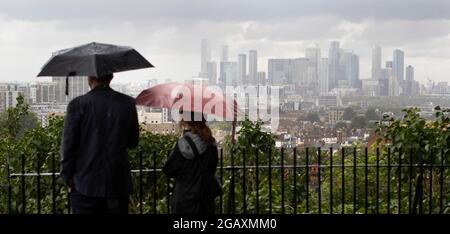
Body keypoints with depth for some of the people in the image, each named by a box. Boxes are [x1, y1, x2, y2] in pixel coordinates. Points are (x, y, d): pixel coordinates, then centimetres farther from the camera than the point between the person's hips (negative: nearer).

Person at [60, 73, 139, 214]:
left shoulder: (78, 105, -8)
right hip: (119, 186, 2)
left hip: (85, 186, -2)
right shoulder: (128, 103, 0)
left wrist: (68, 179, 5)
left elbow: (68, 146, -6)